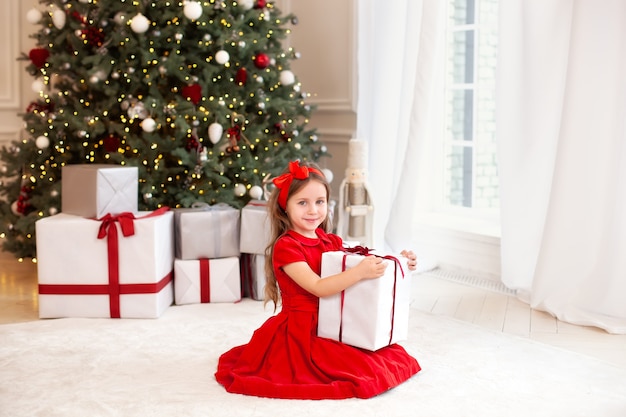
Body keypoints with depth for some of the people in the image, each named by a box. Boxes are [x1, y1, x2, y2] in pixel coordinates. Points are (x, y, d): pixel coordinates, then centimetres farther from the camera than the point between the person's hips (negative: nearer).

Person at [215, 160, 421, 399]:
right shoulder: (285, 247, -15)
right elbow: (318, 288, -24)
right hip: (301, 333, -7)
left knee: (394, 356, -3)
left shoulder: (330, 241, 7)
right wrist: (359, 272, -35)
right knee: (366, 370, -19)